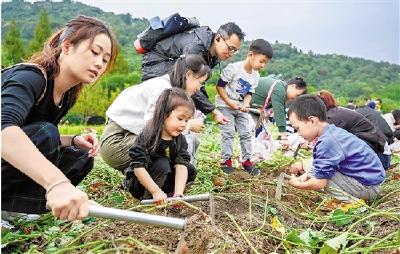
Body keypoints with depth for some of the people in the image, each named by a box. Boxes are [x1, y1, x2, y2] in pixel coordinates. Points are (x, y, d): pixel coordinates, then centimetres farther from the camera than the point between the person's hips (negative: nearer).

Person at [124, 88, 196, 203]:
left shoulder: (180, 140, -9)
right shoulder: (147, 137, -25)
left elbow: (181, 165, -21)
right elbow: (138, 167, -29)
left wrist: (178, 192, -35)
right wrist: (156, 191, -33)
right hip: (137, 182, -6)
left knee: (191, 170, -8)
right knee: (162, 164, -30)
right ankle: (148, 198, -19)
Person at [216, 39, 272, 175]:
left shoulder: (255, 76, 1)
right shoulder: (233, 68, -20)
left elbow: (249, 93, 6)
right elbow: (220, 86, -17)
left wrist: (246, 104, -14)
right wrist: (229, 102, -21)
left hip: (241, 107, 6)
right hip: (225, 105, -6)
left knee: (246, 133, 4)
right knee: (228, 133, -9)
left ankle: (247, 161, 15)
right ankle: (226, 161, 4)